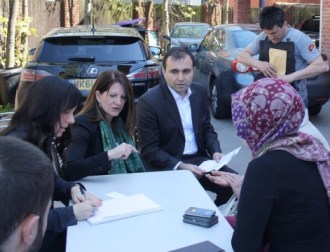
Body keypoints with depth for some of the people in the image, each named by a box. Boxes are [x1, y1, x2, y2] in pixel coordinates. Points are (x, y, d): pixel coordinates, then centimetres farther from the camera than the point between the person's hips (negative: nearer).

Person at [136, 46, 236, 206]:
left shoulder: (200, 92, 5)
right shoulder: (148, 102, -13)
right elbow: (149, 150, -14)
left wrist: (215, 151, -4)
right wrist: (180, 166, -25)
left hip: (199, 160, 6)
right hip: (168, 167, -6)